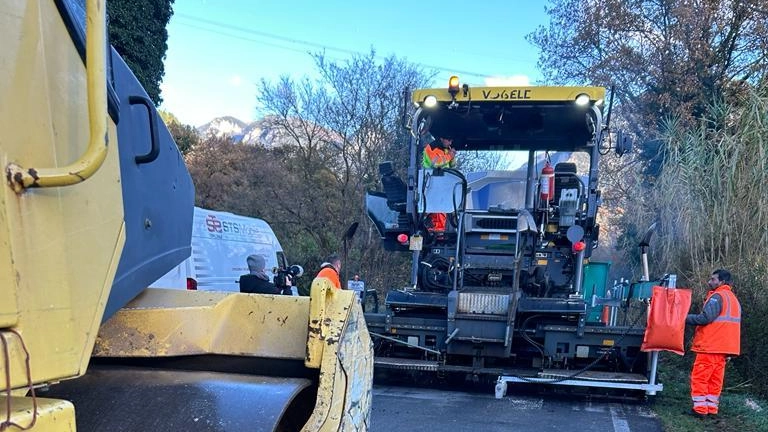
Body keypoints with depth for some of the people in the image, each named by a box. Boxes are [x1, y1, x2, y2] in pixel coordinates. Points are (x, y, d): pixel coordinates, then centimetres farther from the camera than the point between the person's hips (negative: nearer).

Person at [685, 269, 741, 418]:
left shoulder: (717, 296, -12)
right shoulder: (734, 299, 18)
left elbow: (706, 318, -23)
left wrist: (686, 318, -10)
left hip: (710, 346, -9)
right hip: (724, 347, 9)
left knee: (699, 377, -4)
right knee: (715, 379, 11)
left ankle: (700, 408, -4)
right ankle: (711, 408, 13)